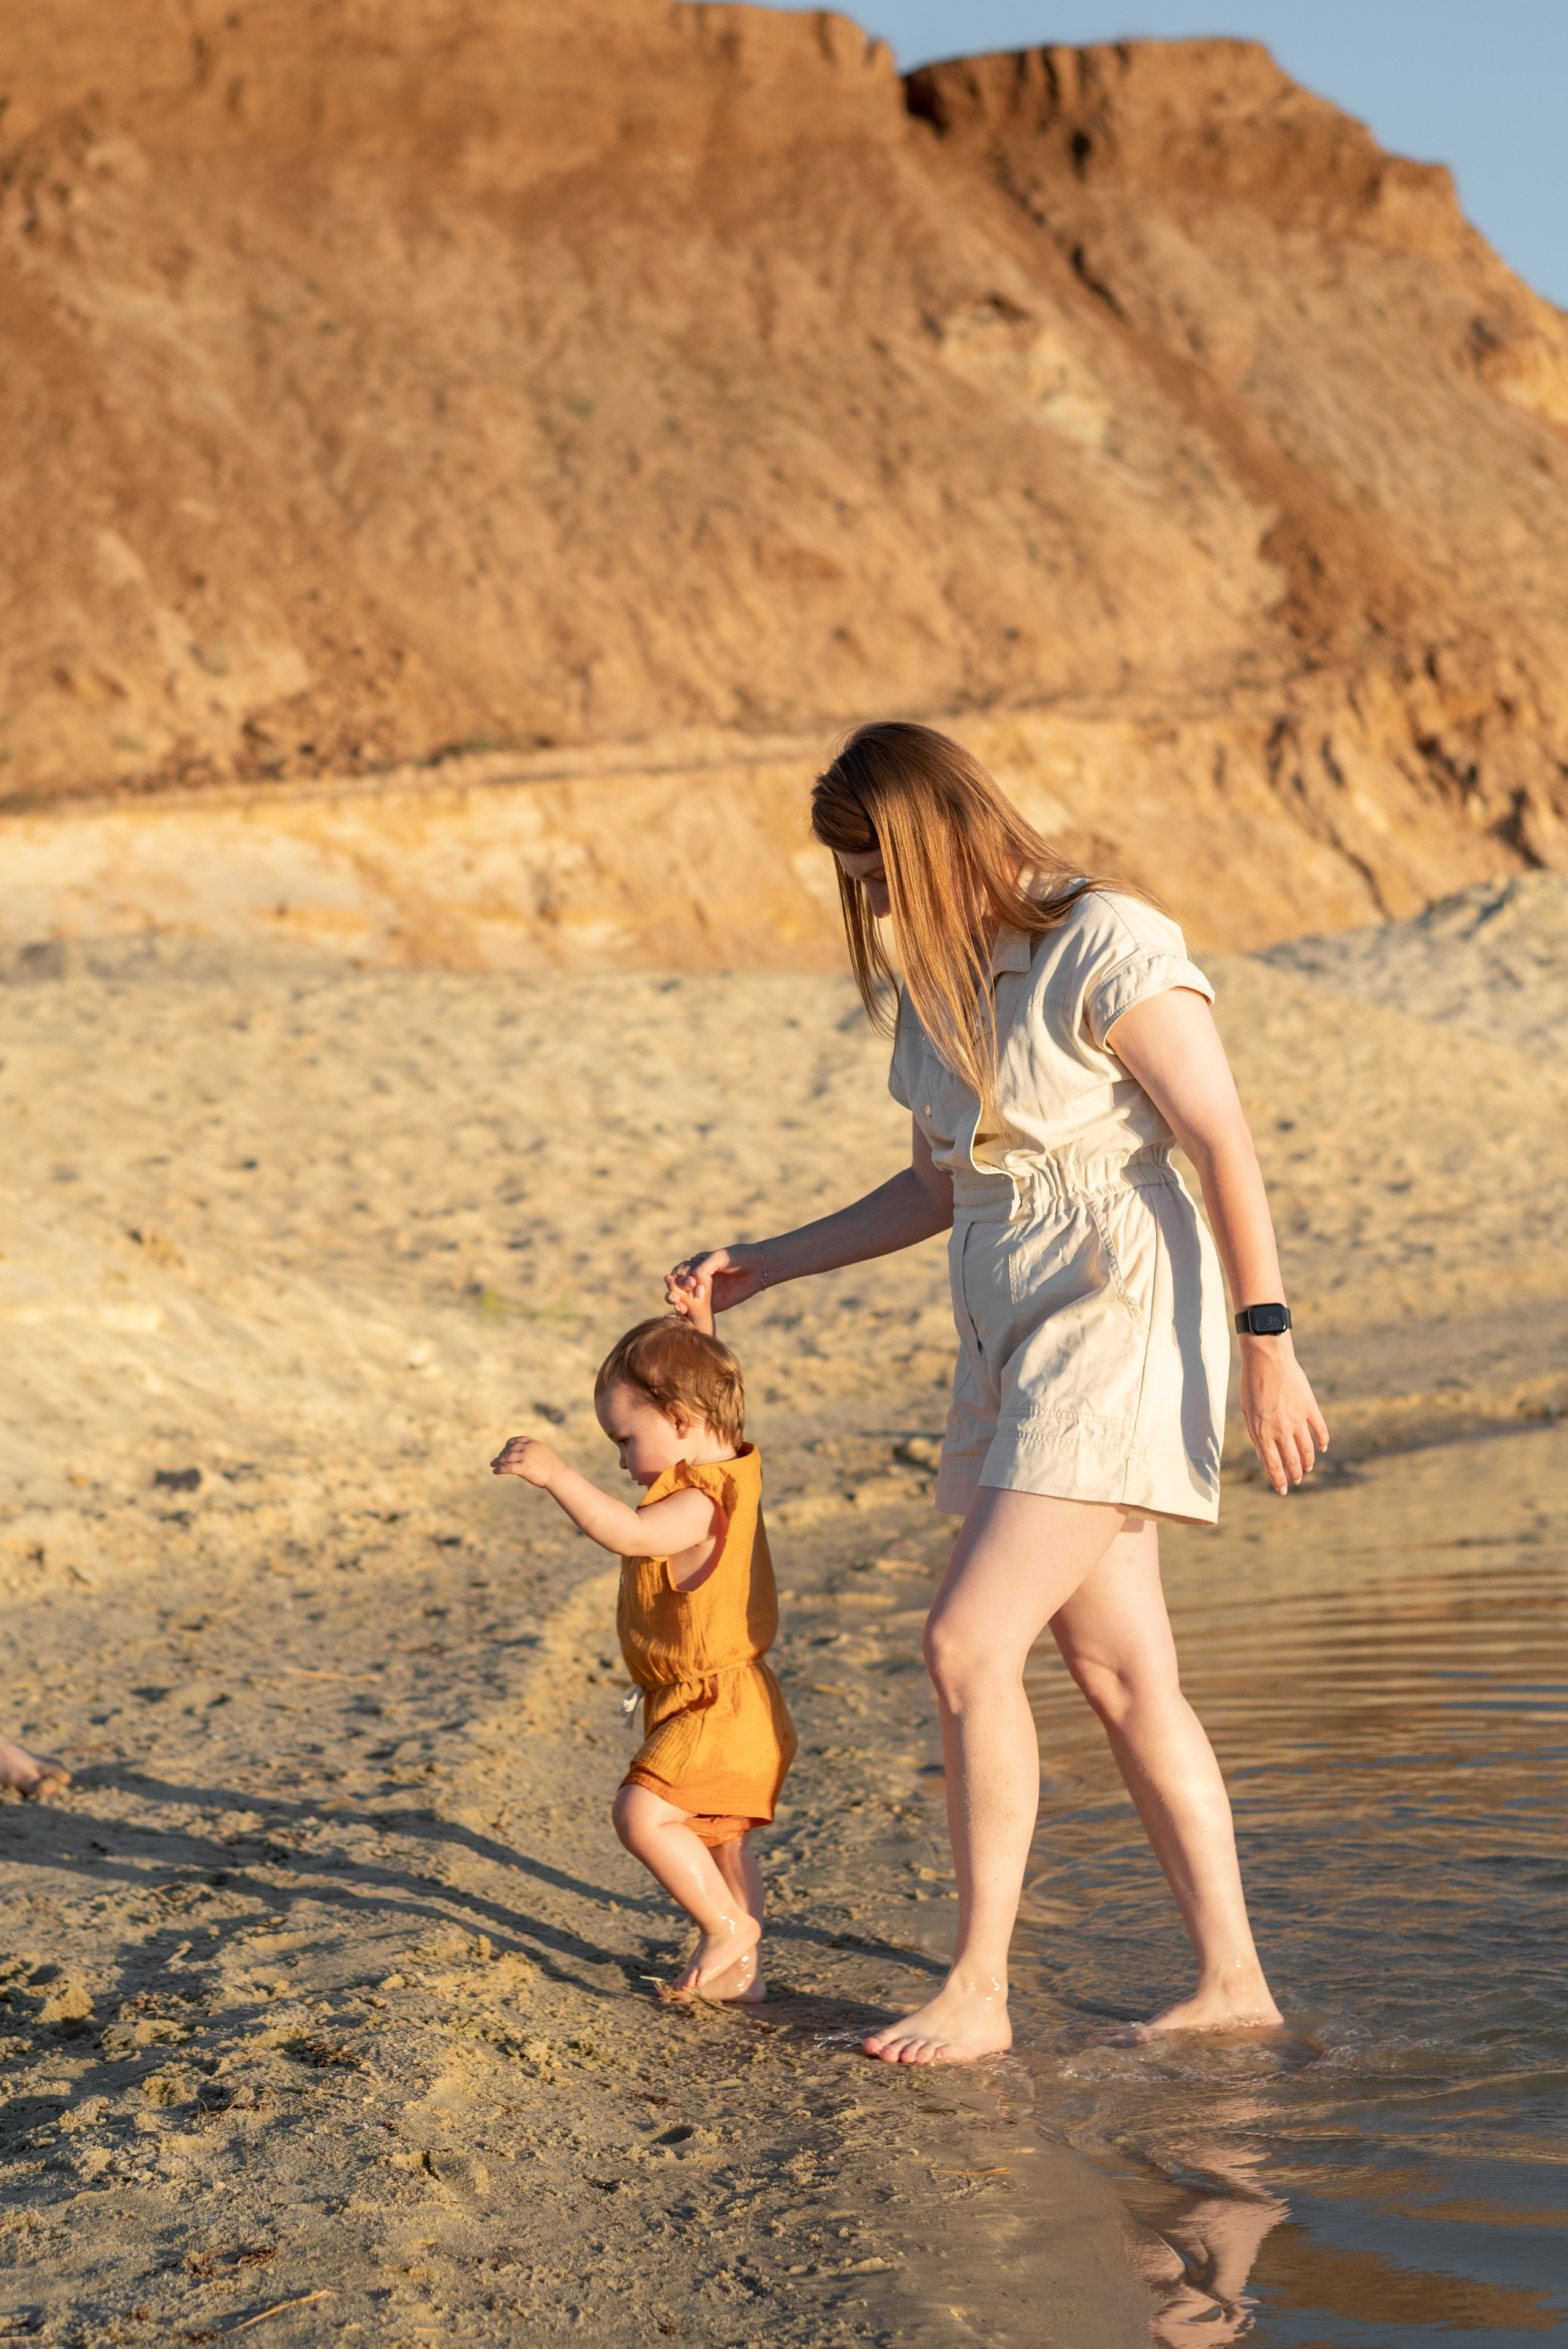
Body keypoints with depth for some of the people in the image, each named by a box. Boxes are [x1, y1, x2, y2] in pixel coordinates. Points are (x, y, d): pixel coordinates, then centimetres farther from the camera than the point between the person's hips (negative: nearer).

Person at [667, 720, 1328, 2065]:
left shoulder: (1108, 947, -14)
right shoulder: (941, 980, 12)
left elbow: (1225, 1146, -16)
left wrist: (1269, 1350, -20)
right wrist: (767, 1267, 17)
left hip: (1118, 1325, -9)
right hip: (1015, 1343, 9)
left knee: (969, 1645, -13)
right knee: (1124, 1675, 9)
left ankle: (978, 1990, -3)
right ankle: (1233, 1979, 17)